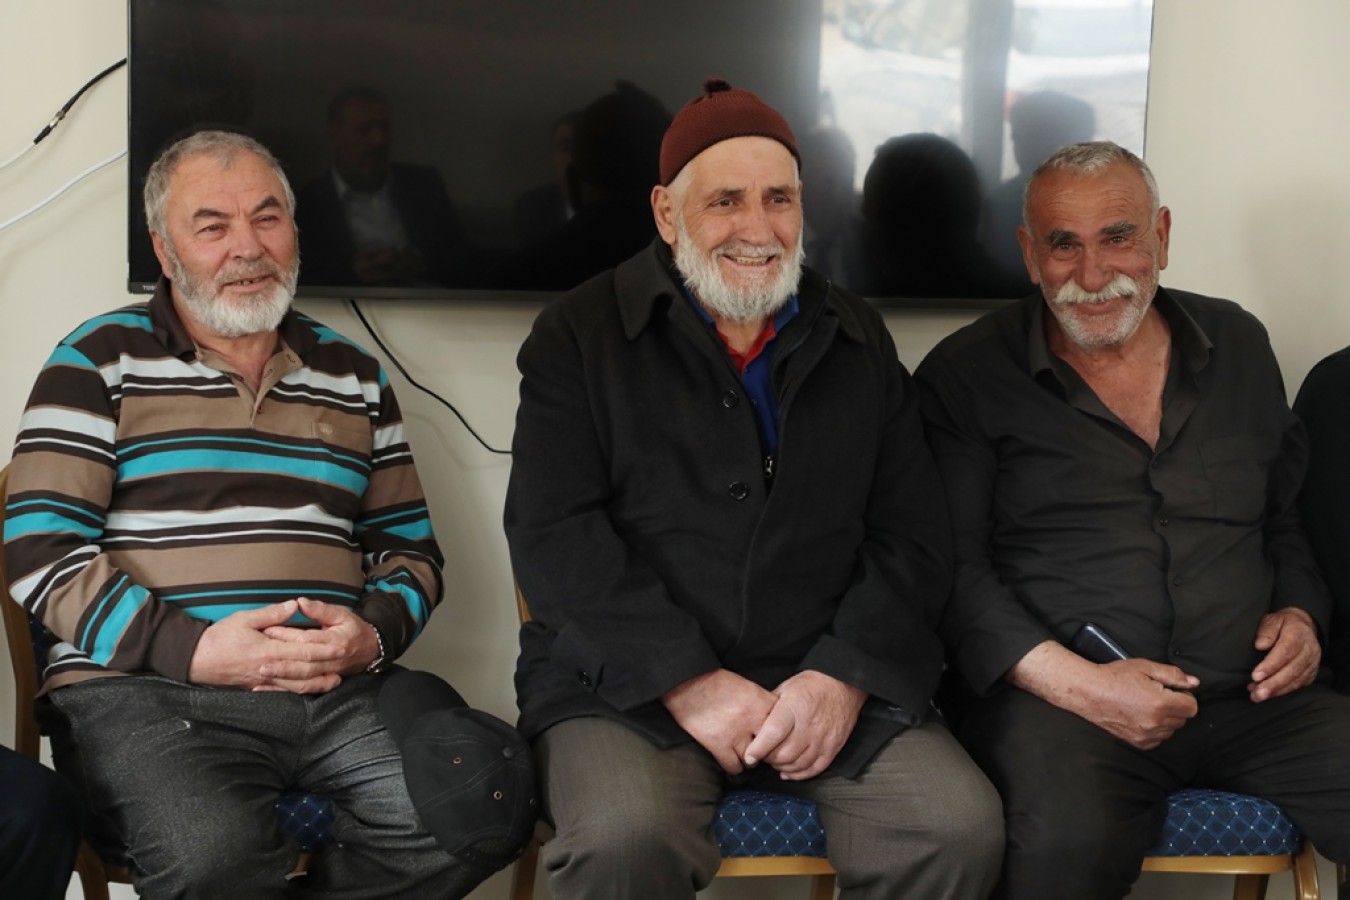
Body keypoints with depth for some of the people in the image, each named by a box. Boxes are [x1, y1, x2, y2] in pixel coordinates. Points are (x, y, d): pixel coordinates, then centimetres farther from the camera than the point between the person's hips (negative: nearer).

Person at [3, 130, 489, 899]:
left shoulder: (355, 376, 20)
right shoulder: (101, 363, 7)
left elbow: (412, 547, 20)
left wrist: (373, 635, -3)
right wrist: (191, 650, -13)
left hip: (338, 691, 5)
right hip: (143, 690, -4)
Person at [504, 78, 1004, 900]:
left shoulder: (859, 341, 13)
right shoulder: (581, 336, 4)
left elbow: (914, 536, 9)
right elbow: (553, 532, -5)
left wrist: (844, 676, -9)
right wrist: (687, 681, -14)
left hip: (834, 682, 3)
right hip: (630, 681, -3)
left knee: (963, 829, -20)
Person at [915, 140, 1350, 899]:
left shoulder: (1238, 345, 17)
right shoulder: (967, 375, 3)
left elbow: (1288, 514, 27)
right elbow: (950, 566, -4)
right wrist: (1074, 681, -16)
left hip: (1250, 696, 5)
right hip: (1057, 696, -5)